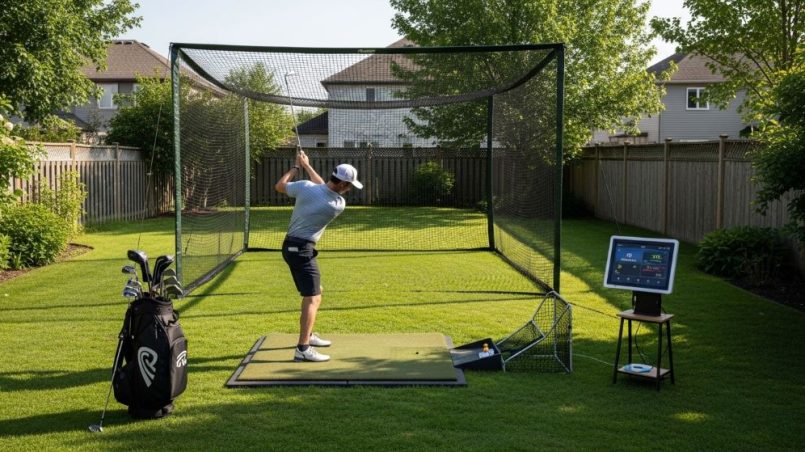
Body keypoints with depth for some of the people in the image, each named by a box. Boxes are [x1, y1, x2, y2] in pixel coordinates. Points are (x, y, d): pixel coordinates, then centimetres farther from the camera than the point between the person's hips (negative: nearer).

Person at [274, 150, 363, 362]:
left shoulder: (305, 187, -7)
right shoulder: (339, 205, -15)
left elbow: (279, 186, 11)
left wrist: (297, 166, 19)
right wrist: (307, 165, 11)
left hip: (292, 246, 8)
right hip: (302, 249, -8)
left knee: (314, 294, 21)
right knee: (312, 298, -10)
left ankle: (308, 335, 33)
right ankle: (303, 349, -20)